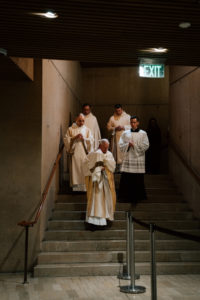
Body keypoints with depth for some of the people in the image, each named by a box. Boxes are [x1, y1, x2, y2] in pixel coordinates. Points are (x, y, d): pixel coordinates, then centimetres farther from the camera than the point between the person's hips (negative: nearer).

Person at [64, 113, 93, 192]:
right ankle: (76, 187, -3)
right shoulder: (70, 129, 11)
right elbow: (66, 139, 0)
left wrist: (83, 138, -10)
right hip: (74, 153, -1)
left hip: (84, 154, 1)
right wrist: (75, 137, -11)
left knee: (84, 170, -5)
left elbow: (91, 140, 4)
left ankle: (85, 187, -3)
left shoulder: (87, 129, 14)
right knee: (75, 171, -5)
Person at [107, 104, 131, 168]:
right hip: (116, 138, 1)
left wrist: (123, 127, -12)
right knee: (117, 151, -3)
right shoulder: (112, 118, 10)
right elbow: (109, 127, 8)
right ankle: (118, 164, 2)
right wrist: (115, 128, -10)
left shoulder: (127, 116, 6)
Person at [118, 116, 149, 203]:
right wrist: (128, 144, -13)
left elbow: (146, 146, -5)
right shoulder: (125, 133, 12)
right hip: (127, 159, 2)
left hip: (138, 159, -2)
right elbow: (121, 145, 5)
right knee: (126, 179, -2)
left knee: (138, 180, -1)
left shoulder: (143, 134, 5)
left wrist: (134, 145, -8)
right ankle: (125, 196, 7)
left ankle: (137, 197, 10)